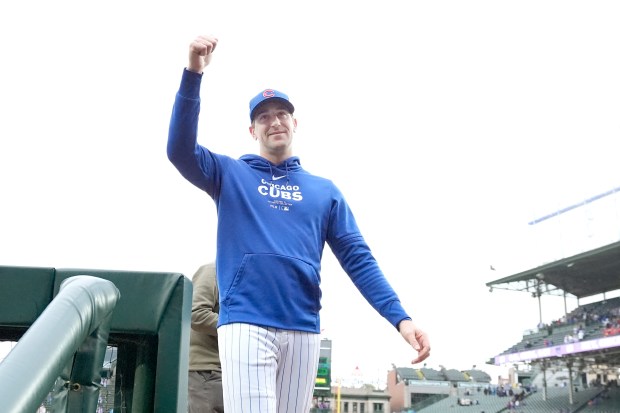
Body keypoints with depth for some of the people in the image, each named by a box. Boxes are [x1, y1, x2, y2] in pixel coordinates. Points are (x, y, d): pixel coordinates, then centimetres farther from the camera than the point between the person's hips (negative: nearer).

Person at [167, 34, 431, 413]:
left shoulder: (325, 191, 15)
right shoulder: (230, 175, 12)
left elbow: (358, 258, 7)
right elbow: (181, 149, -6)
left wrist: (399, 317, -5)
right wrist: (194, 73, -16)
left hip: (304, 330, 3)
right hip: (245, 323, -3)